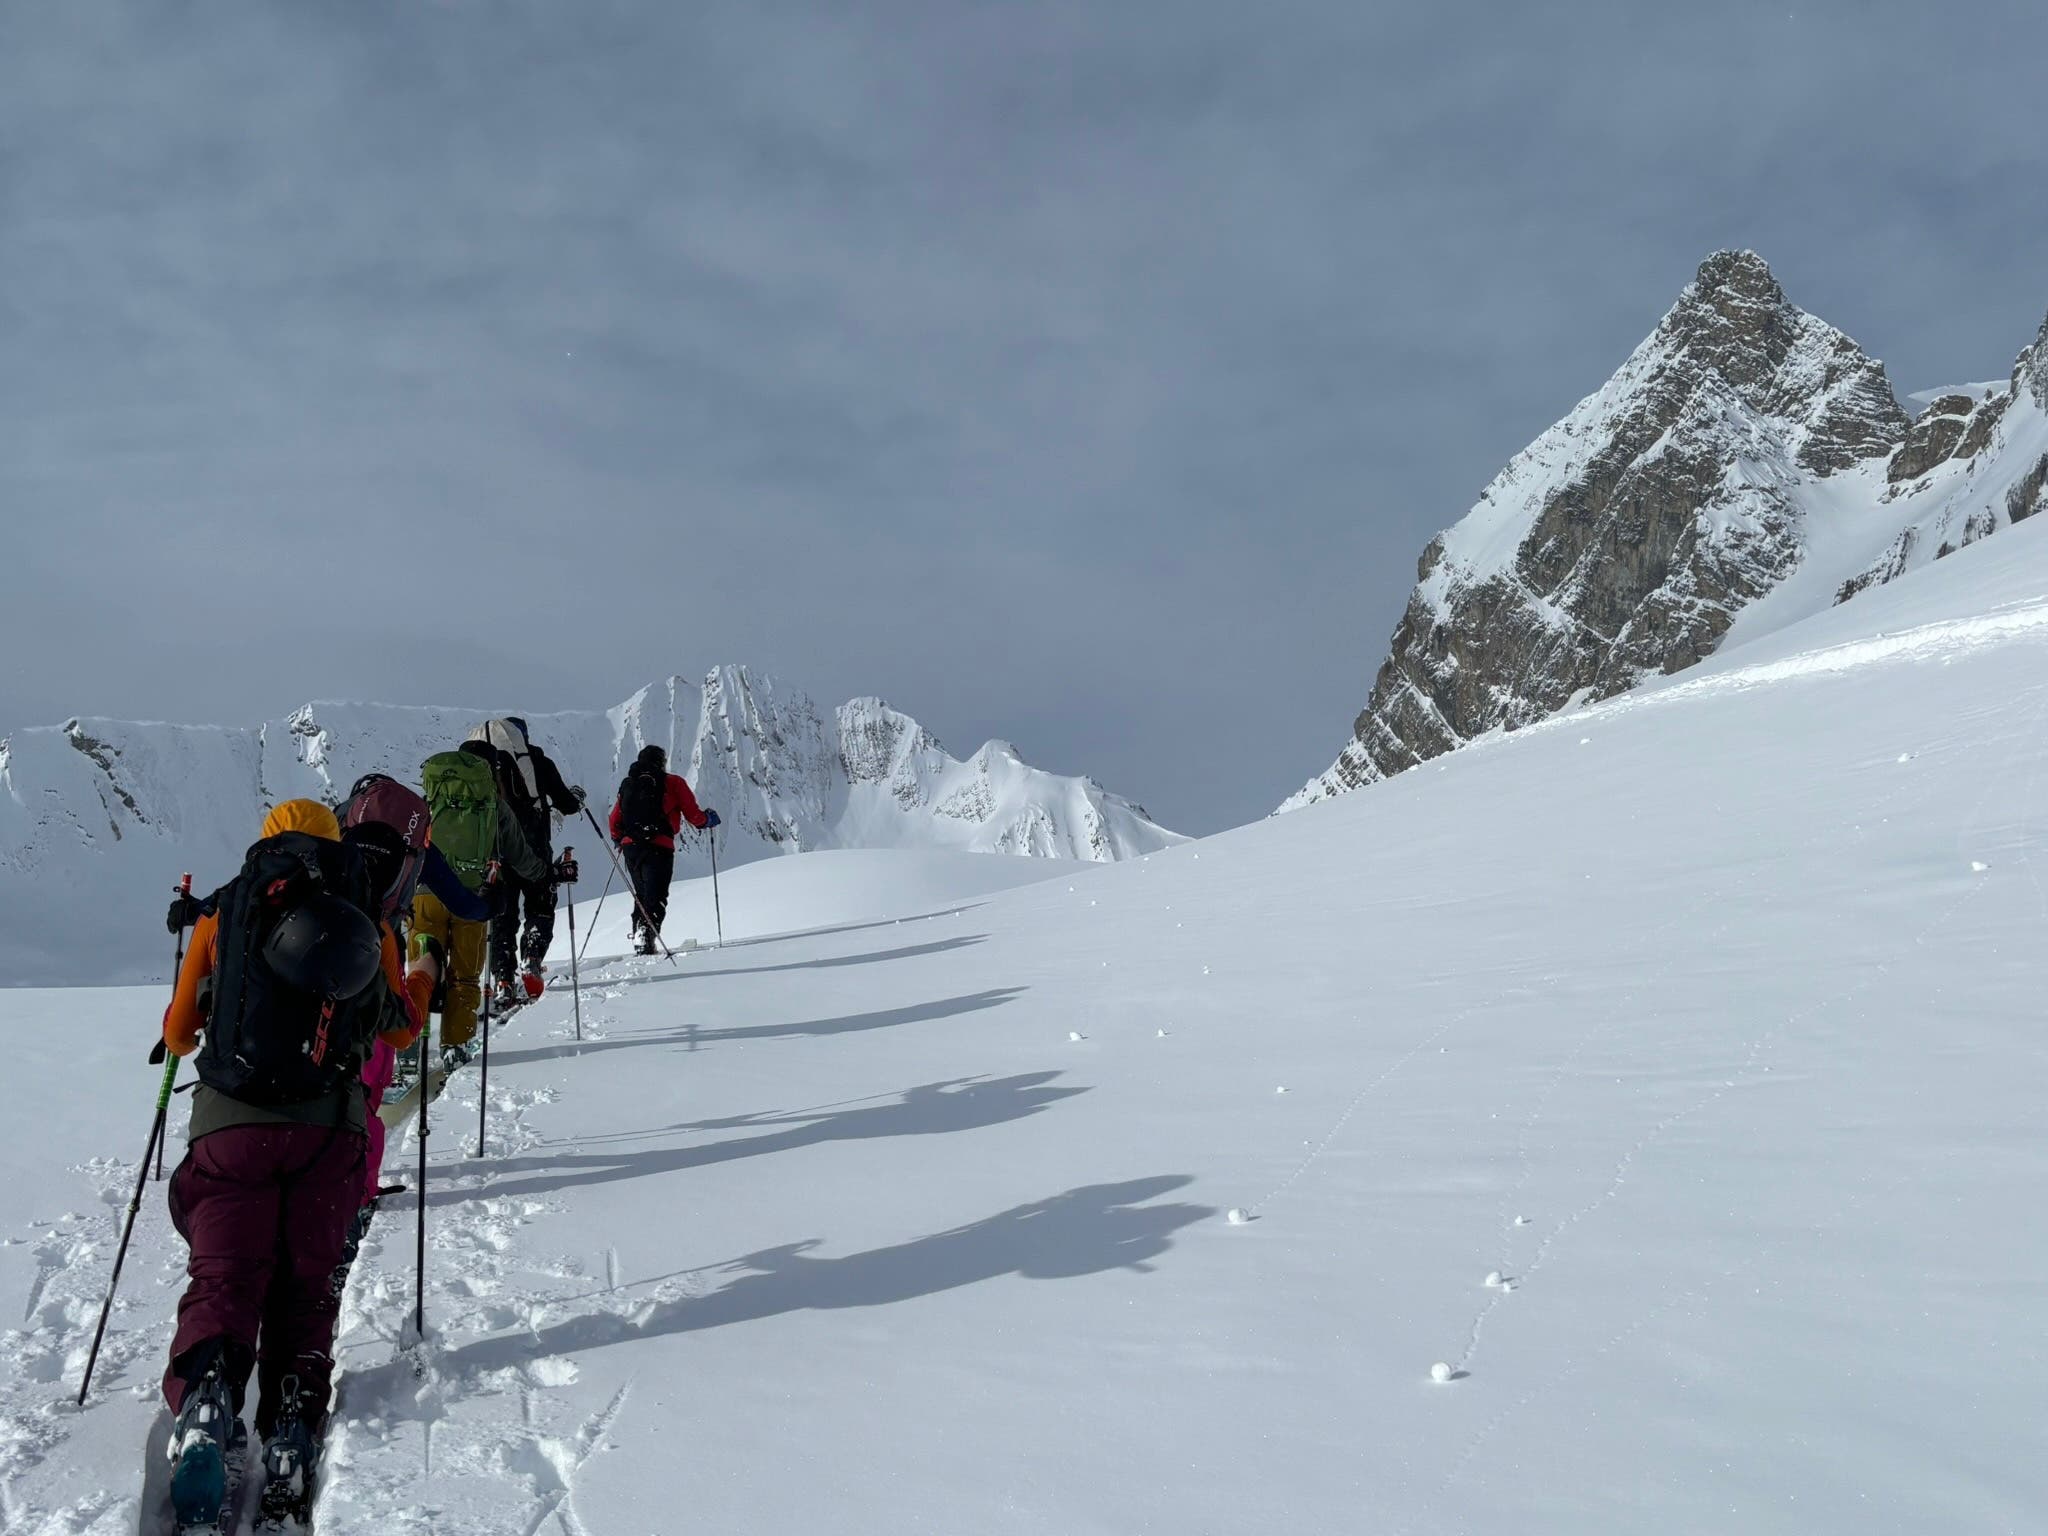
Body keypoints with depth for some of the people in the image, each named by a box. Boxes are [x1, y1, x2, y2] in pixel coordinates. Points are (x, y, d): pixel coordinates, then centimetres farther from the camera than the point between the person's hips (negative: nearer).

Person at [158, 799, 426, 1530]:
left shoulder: (223, 911, 15)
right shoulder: (368, 918, 15)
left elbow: (179, 1033, 21)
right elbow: (400, 1030, 25)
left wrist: (182, 1037, 46)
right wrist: (422, 981, 46)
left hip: (230, 1122, 0)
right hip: (329, 1127, 1)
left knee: (222, 1276, -4)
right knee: (304, 1286, 6)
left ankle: (203, 1402, -32)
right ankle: (292, 1429, -14)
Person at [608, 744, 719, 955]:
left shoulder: (627, 785, 16)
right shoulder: (672, 783, 3)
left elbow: (615, 821, 17)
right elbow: (694, 816, 0)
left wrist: (619, 840, 36)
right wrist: (708, 819, 21)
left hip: (631, 847, 5)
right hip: (658, 848, -5)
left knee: (641, 897, 22)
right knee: (655, 899, -7)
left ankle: (639, 936, 18)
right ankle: (646, 936, -29)